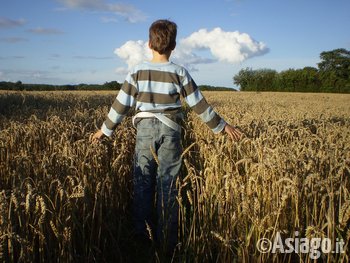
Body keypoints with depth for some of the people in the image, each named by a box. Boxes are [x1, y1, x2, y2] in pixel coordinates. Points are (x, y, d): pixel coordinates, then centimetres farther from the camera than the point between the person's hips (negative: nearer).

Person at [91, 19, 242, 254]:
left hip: (145, 129, 1)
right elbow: (199, 105, 0)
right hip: (170, 131, -1)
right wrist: (222, 126, 10)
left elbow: (121, 104, 2)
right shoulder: (179, 73, -3)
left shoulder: (137, 72, 0)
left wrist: (105, 130, 14)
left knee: (142, 184, 11)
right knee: (167, 186, 5)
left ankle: (141, 236, 20)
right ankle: (167, 241, 13)